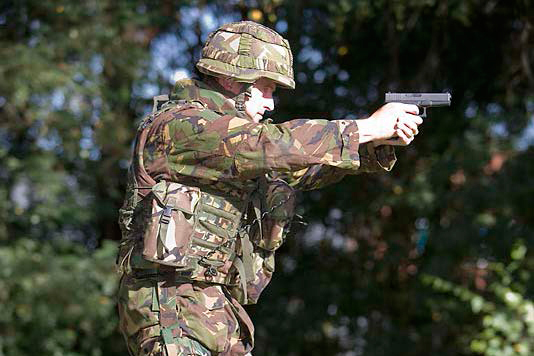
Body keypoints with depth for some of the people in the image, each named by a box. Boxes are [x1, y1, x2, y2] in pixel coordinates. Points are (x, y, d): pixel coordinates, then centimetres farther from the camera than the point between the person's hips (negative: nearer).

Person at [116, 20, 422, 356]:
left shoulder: (237, 135, 18)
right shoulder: (178, 126, -11)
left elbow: (304, 168, 13)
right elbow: (271, 145, -21)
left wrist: (379, 141, -4)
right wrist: (367, 128, -15)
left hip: (220, 312, 10)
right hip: (170, 306, -9)